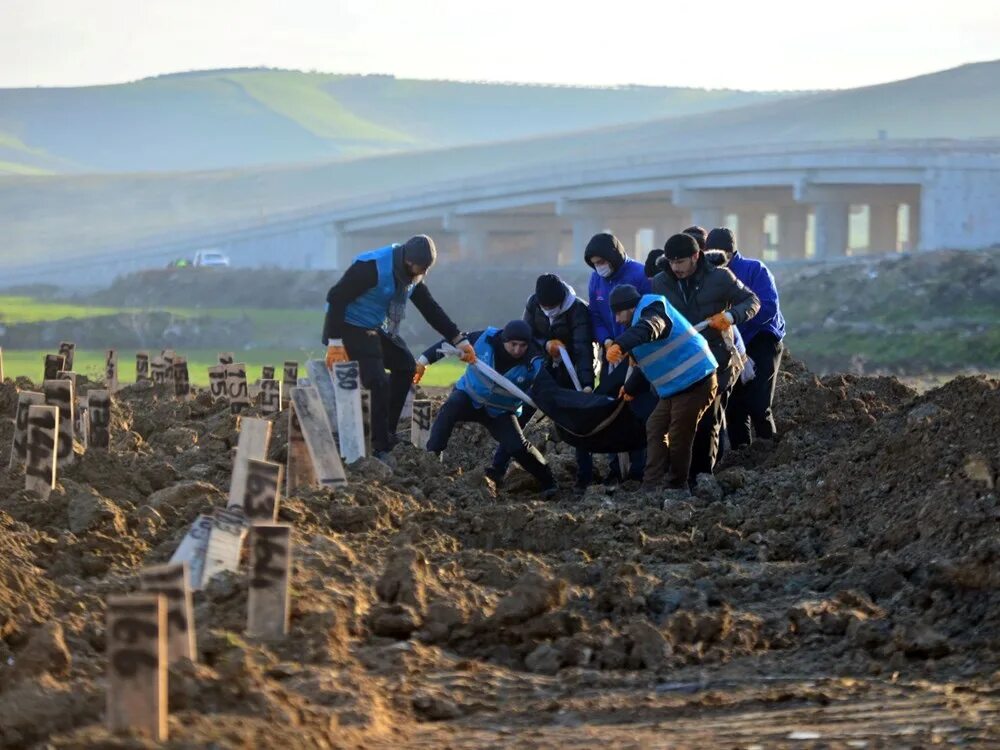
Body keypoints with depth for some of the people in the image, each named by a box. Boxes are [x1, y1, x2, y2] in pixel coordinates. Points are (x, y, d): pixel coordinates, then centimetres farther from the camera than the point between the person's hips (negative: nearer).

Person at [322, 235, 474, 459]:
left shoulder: (412, 275, 0)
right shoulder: (372, 267, -28)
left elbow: (431, 309, 9)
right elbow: (336, 297, -27)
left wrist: (459, 340, 5)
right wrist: (335, 343, -29)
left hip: (376, 329, 9)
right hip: (350, 328, -9)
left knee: (405, 365, 12)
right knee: (379, 382, -18)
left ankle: (388, 434, 17)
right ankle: (380, 448, -13)